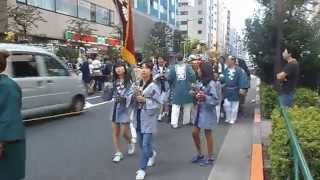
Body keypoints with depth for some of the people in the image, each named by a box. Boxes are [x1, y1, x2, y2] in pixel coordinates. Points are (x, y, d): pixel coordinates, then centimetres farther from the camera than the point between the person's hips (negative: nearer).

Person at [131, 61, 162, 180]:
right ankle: (152, 154, 47)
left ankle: (142, 169, 11)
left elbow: (158, 104, -13)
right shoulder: (137, 84, 4)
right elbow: (133, 101, 11)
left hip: (148, 119, -6)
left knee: (146, 145, -3)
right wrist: (134, 96, -10)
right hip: (138, 118, 6)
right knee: (141, 143, 18)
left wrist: (145, 100, -21)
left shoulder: (154, 87, -11)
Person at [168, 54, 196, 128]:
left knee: (175, 107, 3)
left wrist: (172, 85, 13)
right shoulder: (188, 67, -7)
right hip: (186, 89, 0)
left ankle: (174, 123, -3)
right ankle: (186, 121, 24)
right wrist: (191, 82, 8)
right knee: (187, 106, 15)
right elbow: (192, 76, -13)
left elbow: (169, 78, -6)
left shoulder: (173, 67, -5)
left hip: (177, 90, 0)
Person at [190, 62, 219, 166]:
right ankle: (199, 154, 30)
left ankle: (210, 158, 22)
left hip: (208, 112, -8)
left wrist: (204, 97, -28)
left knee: (208, 134, 6)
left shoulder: (211, 84, -18)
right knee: (194, 133, 12)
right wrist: (196, 95, -4)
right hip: (199, 111, 8)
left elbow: (216, 100, -19)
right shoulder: (200, 82, 4)